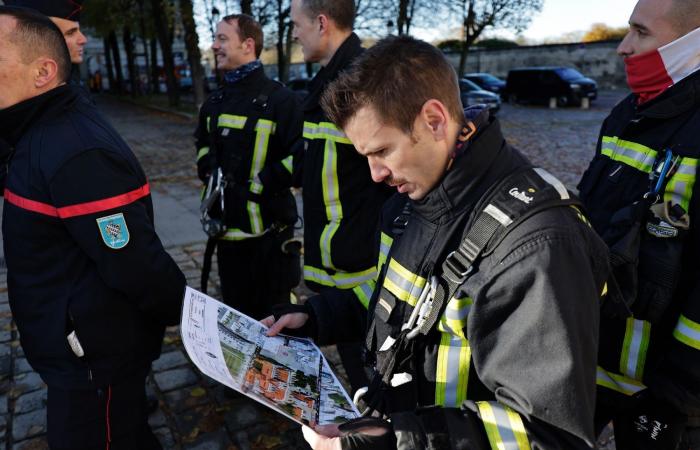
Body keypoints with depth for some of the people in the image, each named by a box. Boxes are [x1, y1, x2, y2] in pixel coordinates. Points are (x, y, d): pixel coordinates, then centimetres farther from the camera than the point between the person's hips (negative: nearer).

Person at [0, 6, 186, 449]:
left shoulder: (77, 154, -31)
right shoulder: (54, 126, 3)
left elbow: (137, 266, -28)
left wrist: (184, 315, -16)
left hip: (96, 359, -9)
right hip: (90, 346, 9)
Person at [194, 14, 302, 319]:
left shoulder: (280, 99, -12)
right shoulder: (215, 102, 12)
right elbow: (203, 143, 29)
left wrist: (258, 185, -16)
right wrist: (209, 172, 10)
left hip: (269, 228, -7)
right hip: (227, 225, 7)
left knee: (272, 313, 8)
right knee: (235, 310, 21)